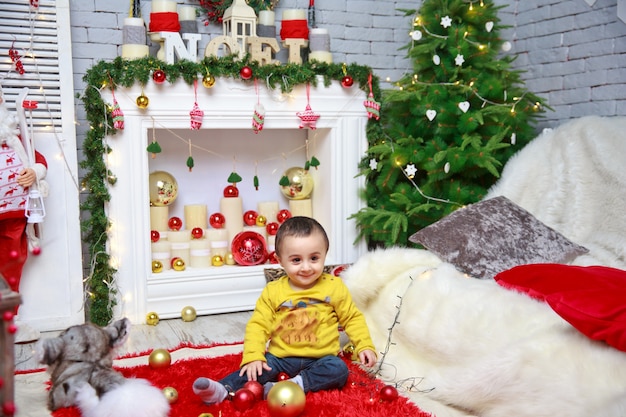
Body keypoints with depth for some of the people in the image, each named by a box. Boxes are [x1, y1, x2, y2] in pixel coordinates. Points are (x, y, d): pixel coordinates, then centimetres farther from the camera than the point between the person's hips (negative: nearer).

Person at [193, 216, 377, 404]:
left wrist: (365, 345, -6)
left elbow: (352, 318, 7)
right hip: (280, 358, 1)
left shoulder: (334, 287, -2)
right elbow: (258, 325, -4)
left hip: (320, 359, 0)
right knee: (254, 369, -23)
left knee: (338, 370, -29)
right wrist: (253, 356, -18)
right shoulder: (273, 291, -1)